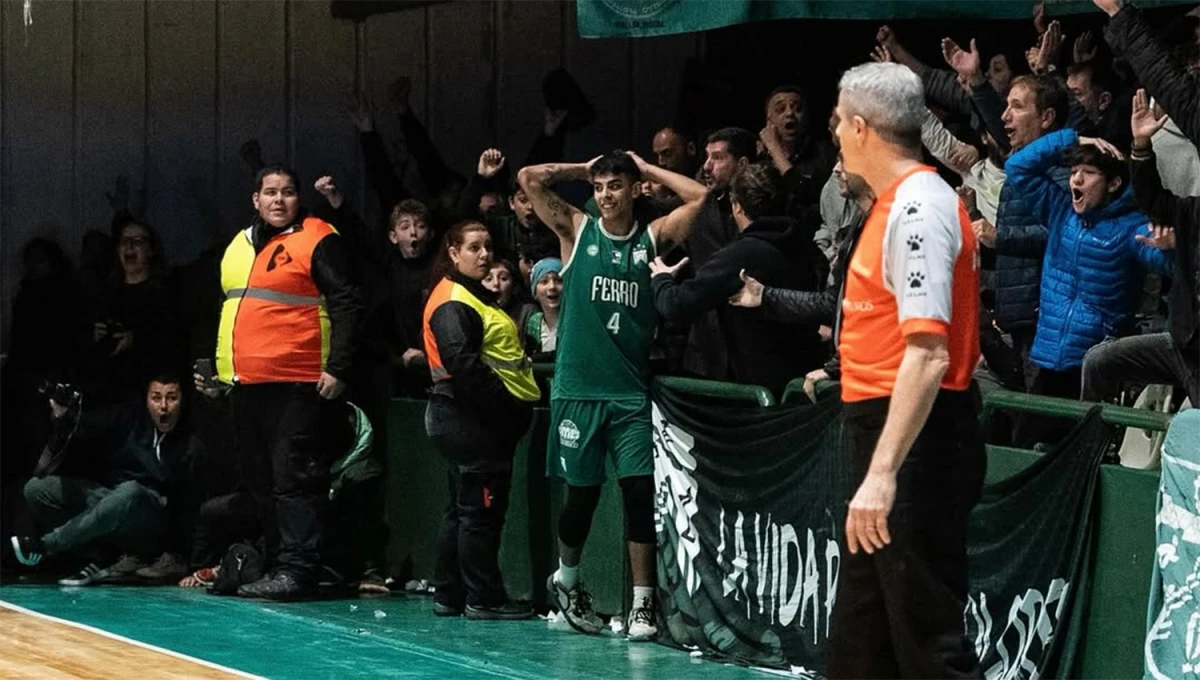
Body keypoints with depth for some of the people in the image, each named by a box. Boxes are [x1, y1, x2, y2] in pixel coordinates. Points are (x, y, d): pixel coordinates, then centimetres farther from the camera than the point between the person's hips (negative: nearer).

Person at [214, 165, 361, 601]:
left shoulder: (317, 241, -5)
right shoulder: (239, 246, 18)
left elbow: (346, 306, -10)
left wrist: (337, 369, -16)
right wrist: (214, 366, 23)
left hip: (296, 385, -8)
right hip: (244, 384, 8)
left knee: (294, 481, -9)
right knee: (259, 480, 11)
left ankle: (297, 569, -10)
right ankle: (270, 562, 18)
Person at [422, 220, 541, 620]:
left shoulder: (478, 297, 19)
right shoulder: (453, 303, -14)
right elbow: (462, 365, -23)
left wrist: (513, 408, 9)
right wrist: (505, 406, -22)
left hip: (477, 420, 11)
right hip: (471, 420, -11)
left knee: (464, 508, 14)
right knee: (481, 511, -6)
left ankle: (449, 595, 19)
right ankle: (483, 598, -2)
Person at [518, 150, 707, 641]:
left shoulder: (652, 237, 6)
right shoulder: (577, 230, 4)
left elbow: (699, 196, -2)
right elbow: (529, 178, -2)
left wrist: (646, 169, 6)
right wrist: (583, 170, 6)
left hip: (631, 392, 0)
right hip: (577, 388, 0)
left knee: (640, 492, -8)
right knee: (582, 494, 8)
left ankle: (642, 604, -6)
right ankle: (566, 580, 32)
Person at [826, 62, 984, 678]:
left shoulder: (918, 208, -18)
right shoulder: (899, 204, 13)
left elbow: (928, 353, -27)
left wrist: (883, 472, -32)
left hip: (914, 442, -11)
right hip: (886, 430, 11)